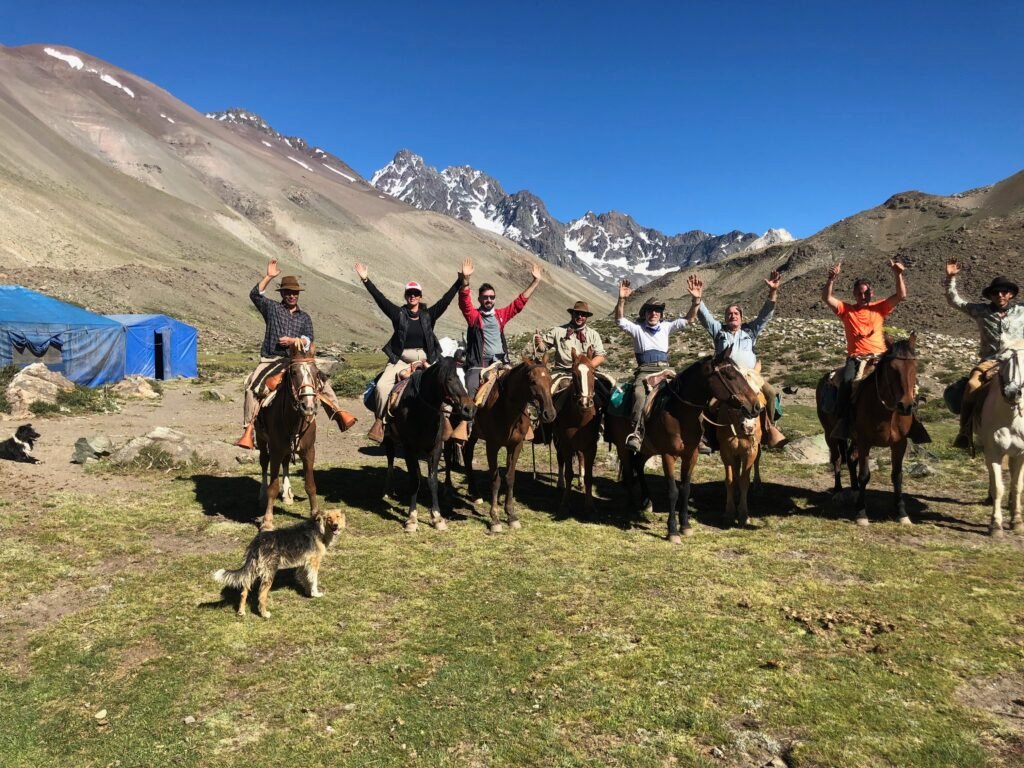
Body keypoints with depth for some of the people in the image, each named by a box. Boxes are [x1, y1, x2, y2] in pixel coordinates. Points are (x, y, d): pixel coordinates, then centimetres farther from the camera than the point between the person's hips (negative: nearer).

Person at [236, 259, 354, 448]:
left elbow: (309, 341, 7)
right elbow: (255, 295, -3)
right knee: (253, 384, -23)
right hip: (271, 360, -2)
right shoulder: (272, 309, 12)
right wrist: (268, 277, -9)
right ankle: (249, 430, -24)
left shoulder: (304, 317, 17)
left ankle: (339, 413, -15)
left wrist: (293, 340, -11)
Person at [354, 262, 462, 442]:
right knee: (382, 385, -21)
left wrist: (460, 280, -6)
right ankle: (379, 421, -9)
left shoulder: (429, 314, 8)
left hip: (425, 360, 2)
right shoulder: (399, 314, 5)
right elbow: (380, 299, -2)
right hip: (401, 359, -1)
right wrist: (366, 280, -10)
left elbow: (446, 299, 2)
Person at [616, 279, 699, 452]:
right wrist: (621, 300, -20)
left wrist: (696, 301, -1)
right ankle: (636, 434, -45)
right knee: (640, 394, -35)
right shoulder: (637, 328, 12)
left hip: (664, 370, 4)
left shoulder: (666, 327, 21)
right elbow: (620, 320, -4)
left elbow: (688, 319, 15)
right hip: (644, 371, -3)